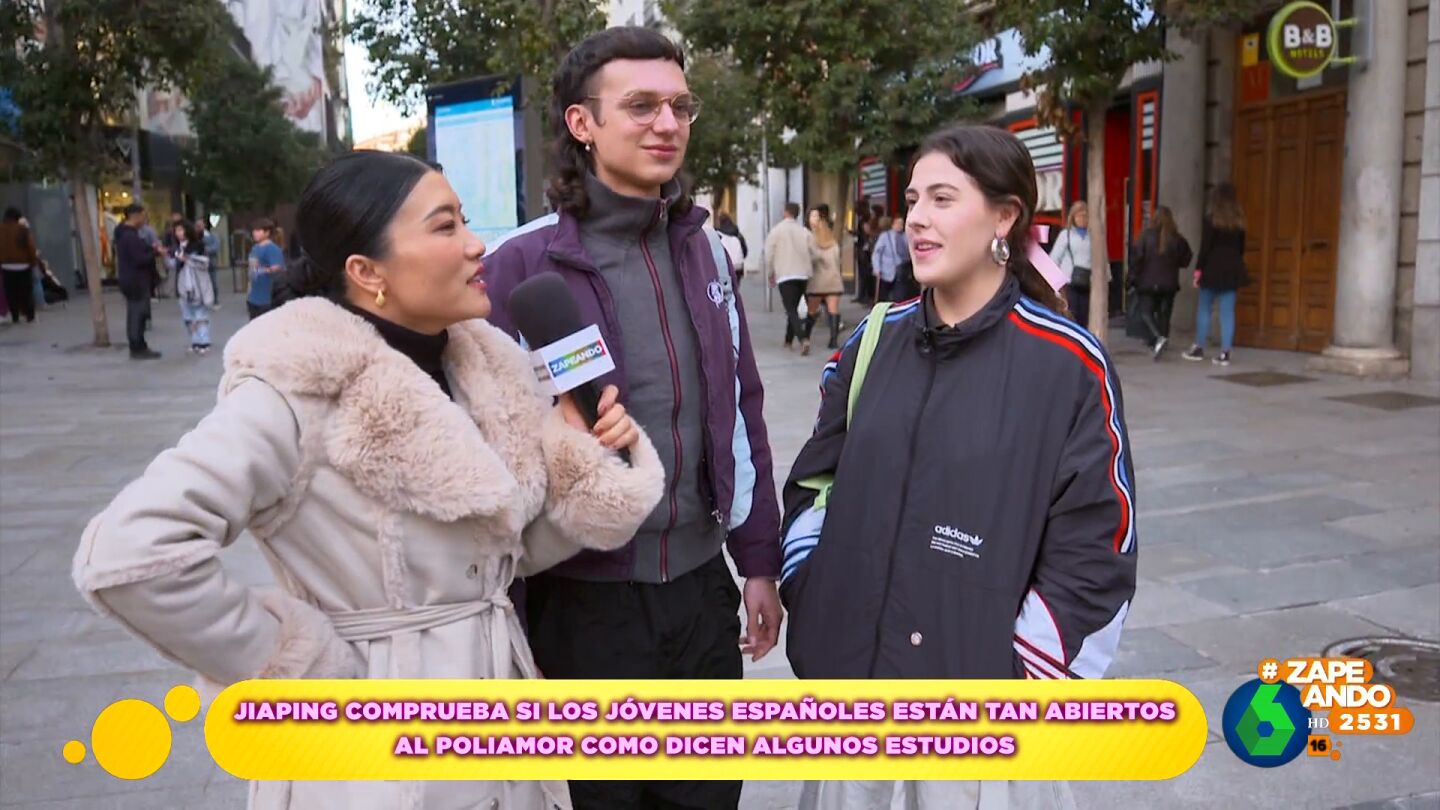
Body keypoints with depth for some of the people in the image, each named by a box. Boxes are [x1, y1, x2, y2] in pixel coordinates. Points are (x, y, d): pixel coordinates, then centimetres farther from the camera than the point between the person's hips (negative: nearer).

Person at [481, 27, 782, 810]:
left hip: (703, 588, 5)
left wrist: (758, 561, 10)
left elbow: (742, 411, 10)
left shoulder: (704, 250, 4)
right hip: (584, 599, -4)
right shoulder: (522, 265, -12)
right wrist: (504, 613, -6)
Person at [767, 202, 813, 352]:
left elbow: (769, 255, -1)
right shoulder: (805, 232, 5)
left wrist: (770, 274, 12)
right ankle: (789, 340, 24)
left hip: (785, 276, -4)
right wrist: (810, 272, 20)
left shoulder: (776, 231, -4)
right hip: (803, 275, 4)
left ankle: (803, 339, -27)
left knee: (791, 310, -8)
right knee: (794, 308, 18)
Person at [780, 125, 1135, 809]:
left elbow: (1095, 553, -8)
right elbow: (813, 481, 10)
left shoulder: (1069, 365, -9)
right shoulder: (873, 341, 4)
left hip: (980, 690, -4)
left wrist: (1022, 675, -9)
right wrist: (811, 612, 3)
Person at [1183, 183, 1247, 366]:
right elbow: (1241, 247, 12)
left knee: (1204, 308, 8)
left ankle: (1199, 348, 12)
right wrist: (1236, 267, 18)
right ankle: (1225, 353, 0)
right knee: (1228, 311, 2)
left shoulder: (1211, 218, -7)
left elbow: (1205, 246, -11)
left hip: (1213, 268, -4)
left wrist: (1198, 269, -8)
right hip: (1233, 269, 4)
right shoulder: (1239, 220, 9)